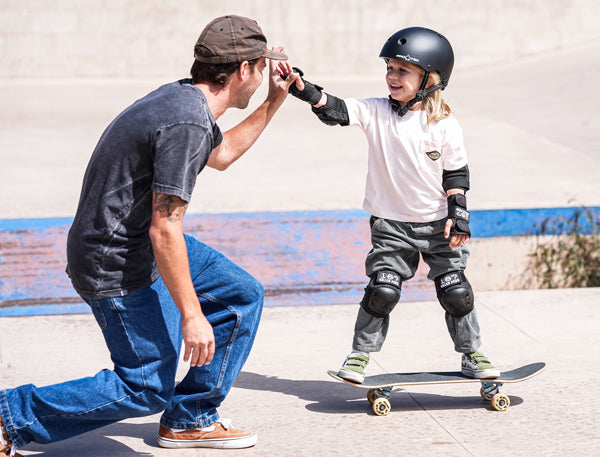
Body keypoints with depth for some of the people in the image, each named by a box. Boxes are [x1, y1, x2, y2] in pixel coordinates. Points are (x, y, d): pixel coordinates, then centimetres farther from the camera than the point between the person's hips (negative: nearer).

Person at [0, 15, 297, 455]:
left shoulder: (185, 98, 5)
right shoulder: (187, 123, -27)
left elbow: (221, 155, 28)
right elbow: (164, 230, -28)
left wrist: (274, 102, 24)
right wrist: (191, 316, -23)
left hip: (140, 246, 10)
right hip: (118, 266, -10)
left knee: (243, 296, 13)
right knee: (147, 388, -3)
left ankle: (189, 420, 21)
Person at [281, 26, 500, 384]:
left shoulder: (445, 126, -8)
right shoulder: (376, 113, -6)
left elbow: (456, 174, 0)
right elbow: (335, 110, -18)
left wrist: (458, 214, -7)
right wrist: (303, 87, -33)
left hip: (438, 223, 0)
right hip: (391, 223, 0)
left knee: (456, 292, 2)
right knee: (382, 290, -6)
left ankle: (472, 354, 20)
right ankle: (361, 353, 11)